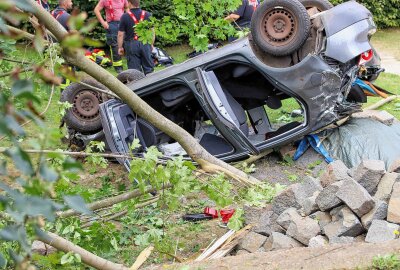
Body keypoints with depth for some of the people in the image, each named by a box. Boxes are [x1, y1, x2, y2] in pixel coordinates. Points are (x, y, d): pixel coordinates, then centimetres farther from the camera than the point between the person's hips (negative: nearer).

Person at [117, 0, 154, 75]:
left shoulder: (125, 17, -7)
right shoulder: (147, 15, 1)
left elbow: (120, 34, -5)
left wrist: (120, 47, 5)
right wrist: (151, 44, 18)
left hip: (131, 45, -2)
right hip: (145, 44, 2)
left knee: (134, 69, 4)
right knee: (148, 68, 11)